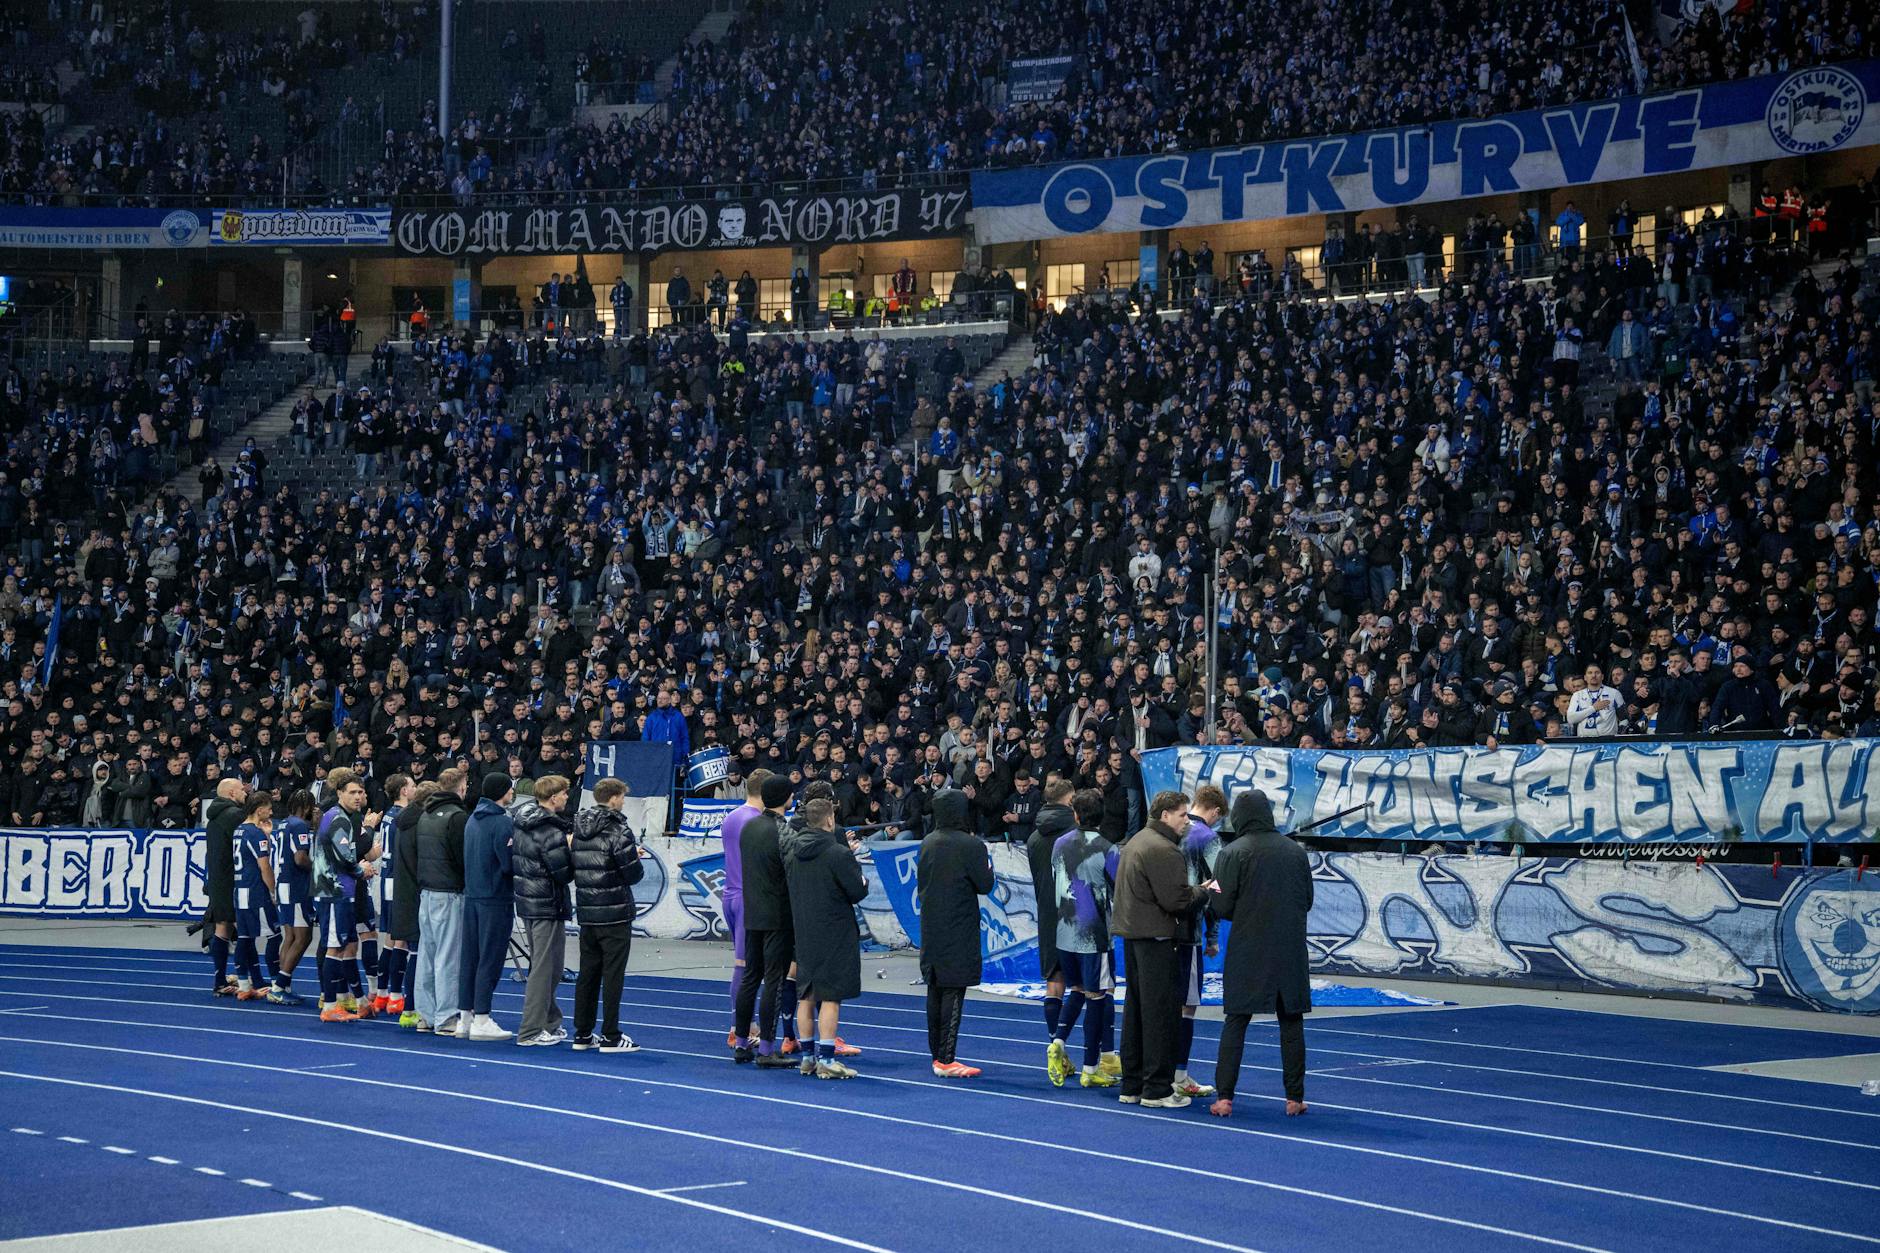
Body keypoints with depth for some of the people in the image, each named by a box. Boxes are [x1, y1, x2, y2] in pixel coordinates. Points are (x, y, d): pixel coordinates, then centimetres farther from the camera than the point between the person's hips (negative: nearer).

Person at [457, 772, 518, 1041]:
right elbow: (510, 864, -18)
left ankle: (465, 1017, 15)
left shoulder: (472, 820, 13)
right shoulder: (503, 822, -14)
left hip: (471, 895, 8)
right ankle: (481, 1020, -2)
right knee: (490, 958, -3)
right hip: (496, 898, -8)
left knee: (469, 957, 10)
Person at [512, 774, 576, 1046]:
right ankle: (531, 1031, 0)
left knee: (541, 964, 19)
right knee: (545, 967, -2)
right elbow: (564, 873, -18)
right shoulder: (552, 832, -21)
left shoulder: (521, 821, 5)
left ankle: (549, 1023, 28)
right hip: (548, 904, -9)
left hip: (527, 900, 9)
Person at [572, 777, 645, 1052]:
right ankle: (610, 1037, 1)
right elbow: (633, 873, -16)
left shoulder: (579, 829, 9)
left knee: (587, 973, 12)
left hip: (586, 913, 7)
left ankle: (582, 1034, 15)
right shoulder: (618, 830, -14)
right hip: (614, 914, -7)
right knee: (612, 975, -2)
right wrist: (635, 861, 8)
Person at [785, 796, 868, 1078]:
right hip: (834, 934, -6)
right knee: (831, 997, -3)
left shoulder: (792, 852, 5)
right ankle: (826, 1059, -4)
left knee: (806, 996, 12)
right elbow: (857, 892, -13)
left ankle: (807, 1057, 17)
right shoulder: (839, 853, -15)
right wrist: (862, 881, 10)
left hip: (803, 933, 6)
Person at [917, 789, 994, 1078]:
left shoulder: (927, 843, 6)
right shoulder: (971, 845, -15)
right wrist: (987, 866, 8)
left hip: (931, 929, 7)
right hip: (959, 931, -7)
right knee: (953, 992, -5)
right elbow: (985, 885, -10)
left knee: (935, 990, 13)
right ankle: (946, 1059, -6)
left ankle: (937, 1055, 20)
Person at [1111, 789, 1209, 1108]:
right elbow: (1176, 900, -20)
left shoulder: (1135, 841, 17)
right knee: (1161, 1010, -4)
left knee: (1136, 1008, 15)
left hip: (1131, 932, 10)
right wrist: (1205, 891, -4)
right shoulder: (1163, 849, -16)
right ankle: (1156, 1089, -1)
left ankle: (1131, 1085, 20)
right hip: (1155, 936, -10)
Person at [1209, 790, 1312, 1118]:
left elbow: (1223, 908, -9)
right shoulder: (1296, 852, 3)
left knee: (1235, 1023, 4)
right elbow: (1307, 902, 10)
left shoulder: (1232, 854, -8)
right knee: (1291, 1025, 9)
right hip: (1291, 952, 2)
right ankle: (1294, 1099, 12)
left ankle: (1225, 1097, 1)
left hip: (1247, 952, -2)